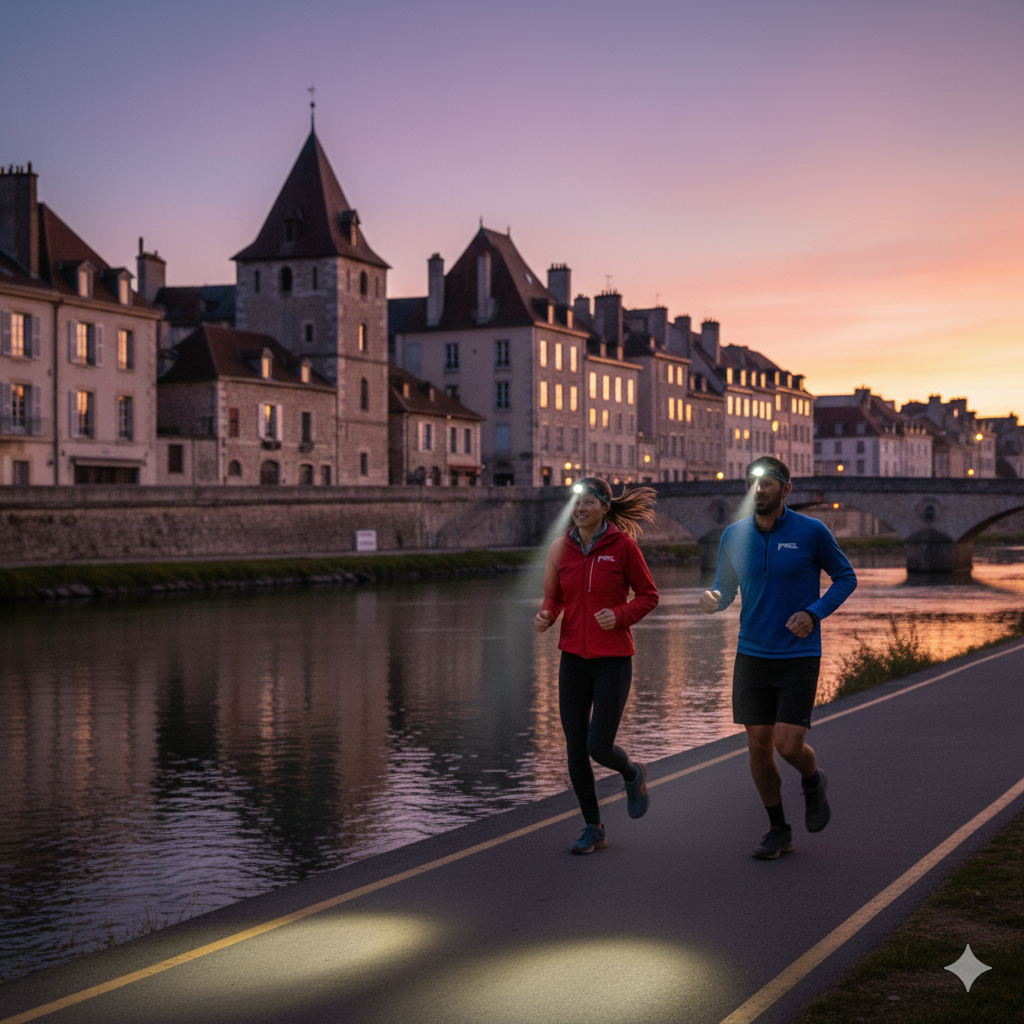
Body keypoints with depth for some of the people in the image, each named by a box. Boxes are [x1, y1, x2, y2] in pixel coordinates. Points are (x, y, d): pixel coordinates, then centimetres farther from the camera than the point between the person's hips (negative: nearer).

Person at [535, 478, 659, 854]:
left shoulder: (623, 545, -8)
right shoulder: (563, 548, 2)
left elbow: (648, 596, -1)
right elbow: (555, 598, 11)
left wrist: (619, 616, -20)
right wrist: (545, 616, -12)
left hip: (613, 659, -4)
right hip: (574, 658, 4)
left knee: (599, 748, -10)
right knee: (575, 748, 2)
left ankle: (632, 774, 27)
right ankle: (593, 829, 19)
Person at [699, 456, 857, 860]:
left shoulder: (811, 532, -9)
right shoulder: (734, 536, 1)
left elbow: (846, 577, 3)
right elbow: (725, 589, 11)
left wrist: (814, 613, -14)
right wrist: (712, 599, -14)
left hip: (799, 656, -3)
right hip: (752, 656, 3)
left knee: (788, 745, -11)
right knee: (758, 746, 3)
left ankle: (813, 781, 25)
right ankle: (778, 830, 21)